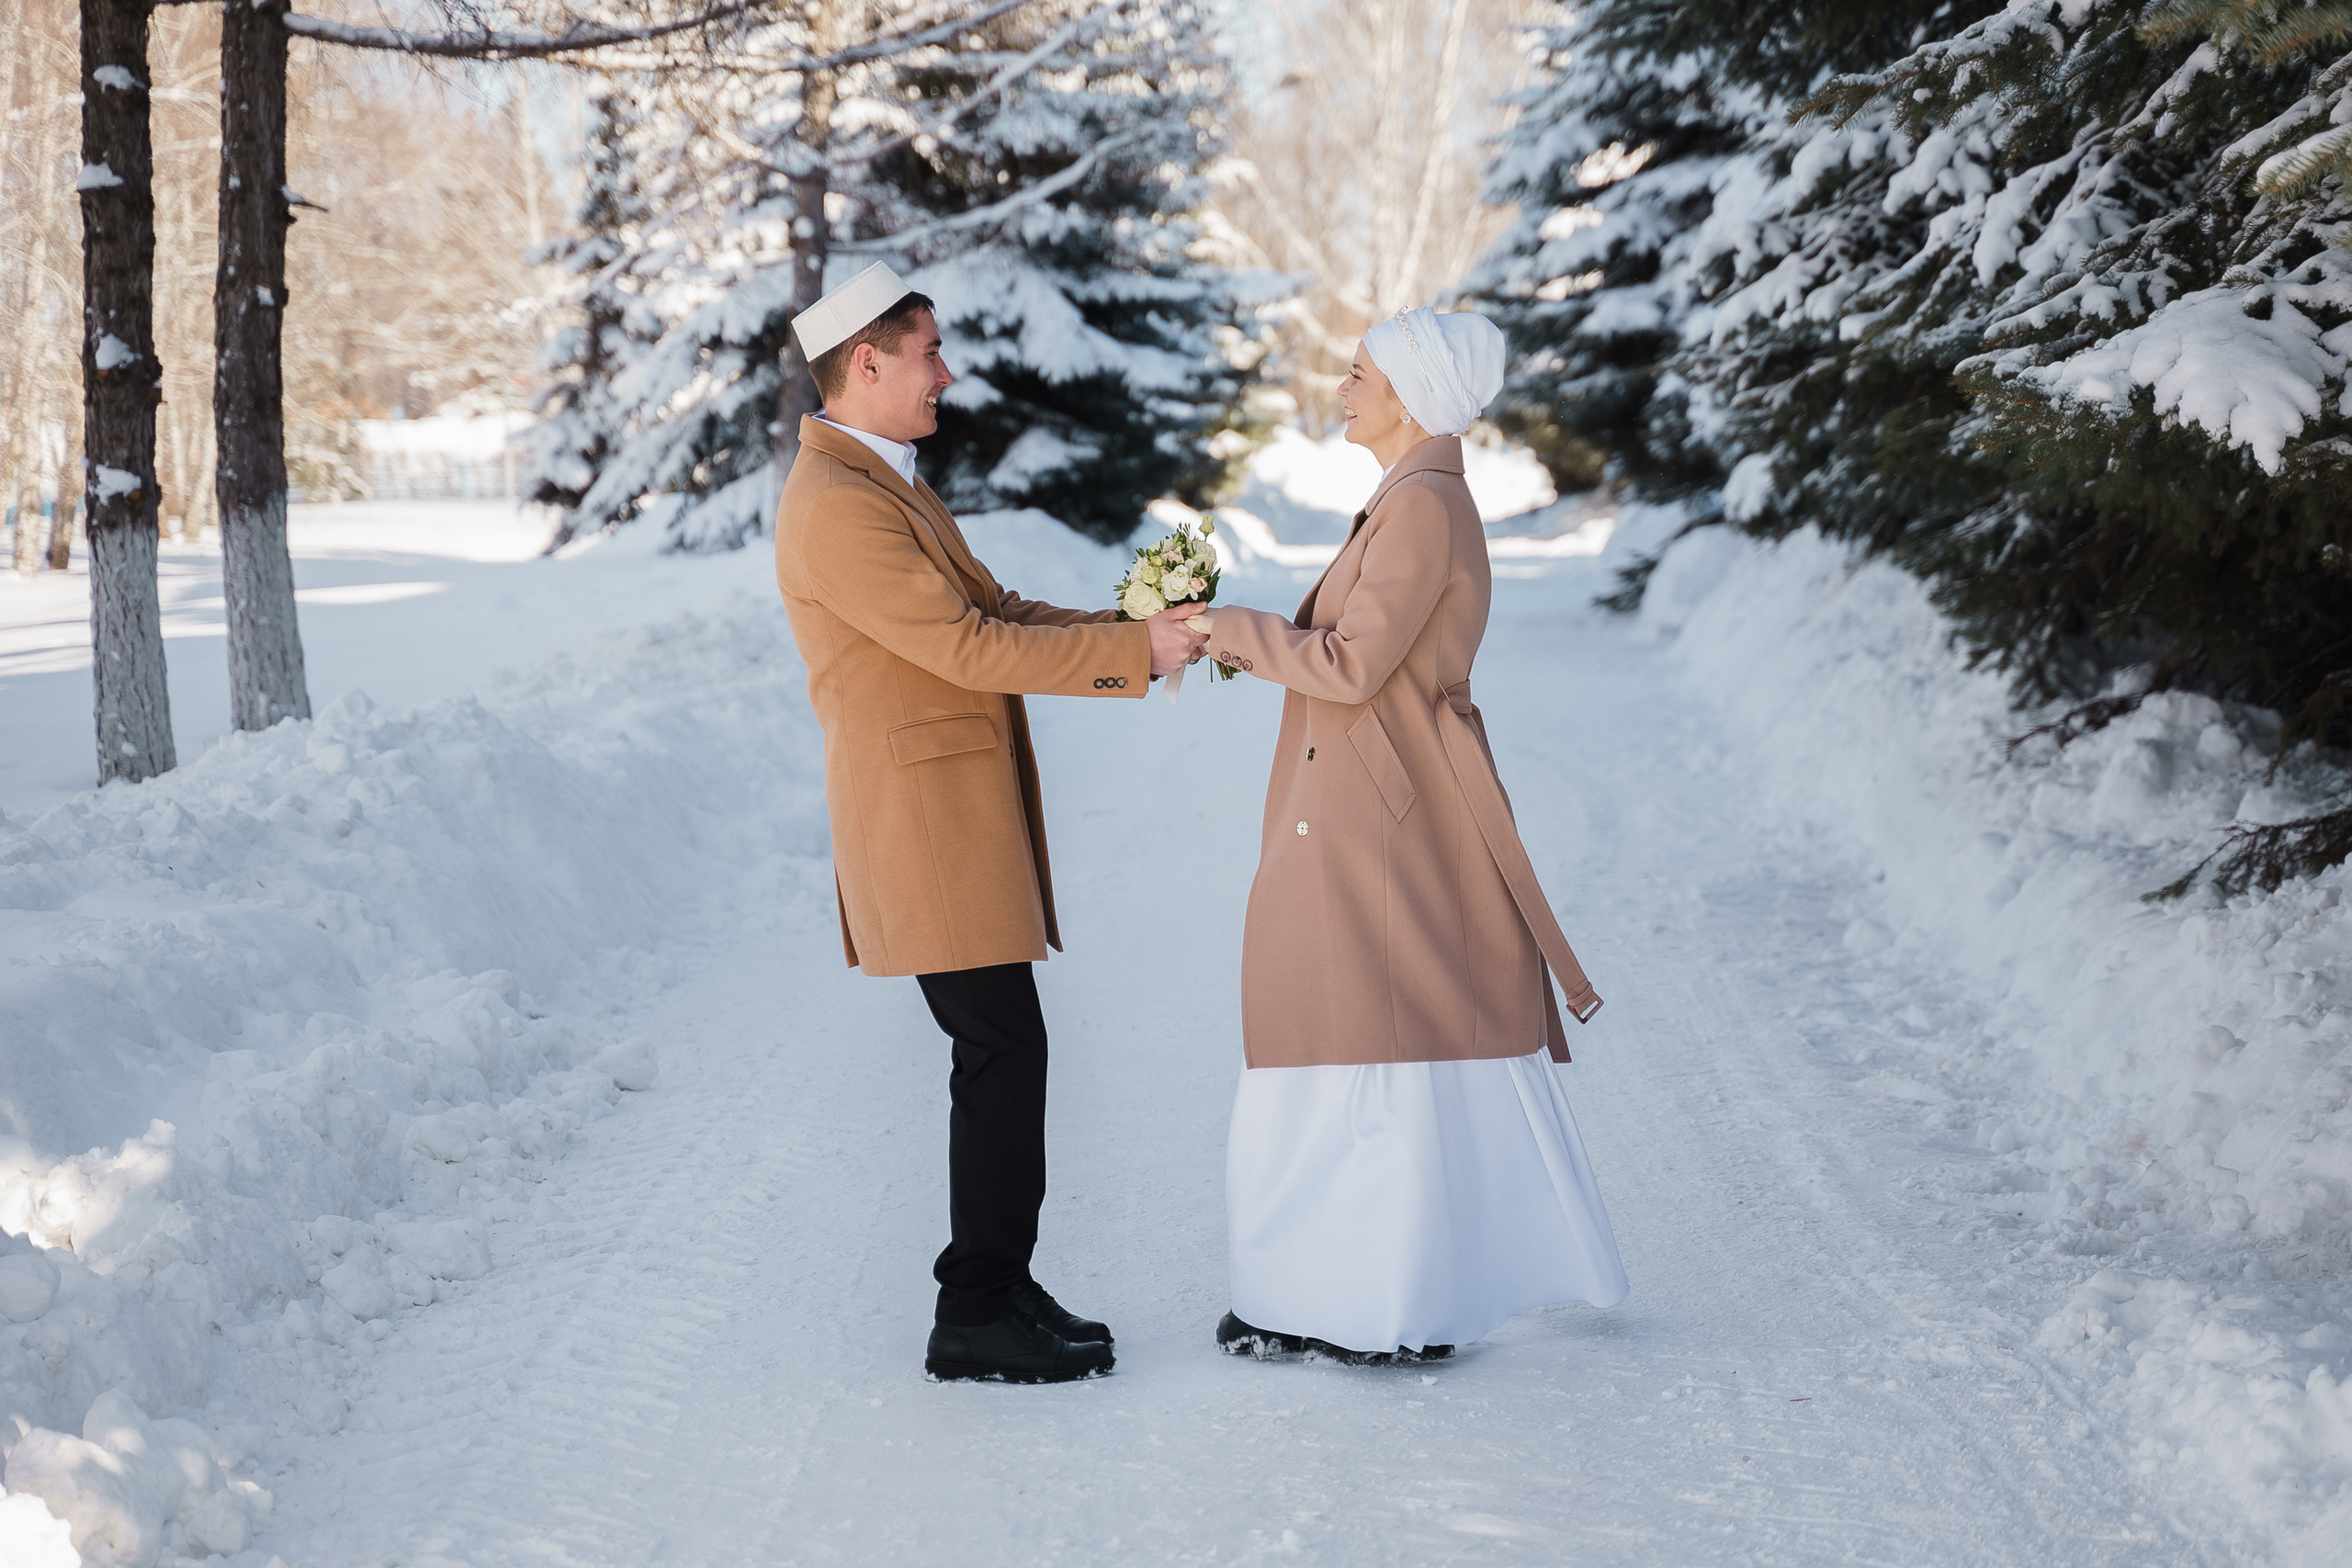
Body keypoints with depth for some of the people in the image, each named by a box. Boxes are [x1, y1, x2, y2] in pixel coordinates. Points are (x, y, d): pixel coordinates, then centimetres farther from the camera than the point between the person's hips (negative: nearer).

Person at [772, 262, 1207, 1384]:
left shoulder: (888, 483, 18)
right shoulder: (836, 505, -17)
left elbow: (995, 608, 18)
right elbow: (970, 648, -21)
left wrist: (1132, 633, 6)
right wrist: (1133, 654, -15)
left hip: (963, 817, 10)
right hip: (922, 817, -10)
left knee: (1001, 1052, 12)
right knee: (1003, 1050, -8)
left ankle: (999, 1286, 20)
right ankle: (975, 1319, -1)